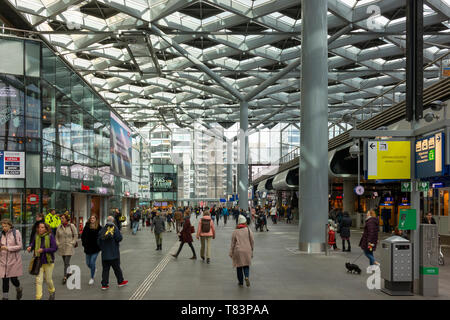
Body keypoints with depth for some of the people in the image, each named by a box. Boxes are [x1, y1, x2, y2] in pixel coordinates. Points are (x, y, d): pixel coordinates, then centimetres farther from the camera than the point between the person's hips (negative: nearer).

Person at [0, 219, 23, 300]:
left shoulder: (16, 233, -7)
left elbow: (19, 246, -12)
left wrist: (8, 248, -20)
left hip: (14, 260, -4)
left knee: (13, 278, -1)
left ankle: (19, 289, 30)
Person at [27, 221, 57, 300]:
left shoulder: (50, 236, -12)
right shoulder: (36, 236, -2)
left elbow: (55, 248, -13)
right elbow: (33, 243, 15)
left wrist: (43, 250, -21)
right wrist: (30, 247, -7)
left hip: (48, 261, -3)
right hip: (39, 261, 3)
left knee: (48, 280, 11)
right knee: (38, 280, -3)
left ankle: (52, 292, 39)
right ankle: (38, 297, 2)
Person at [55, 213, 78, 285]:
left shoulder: (72, 226, -4)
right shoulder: (59, 227, 6)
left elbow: (76, 236, 0)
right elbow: (57, 237, 14)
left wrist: (72, 243, -7)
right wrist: (58, 244, 2)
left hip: (69, 247, -4)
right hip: (61, 248, 4)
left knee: (66, 263, -11)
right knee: (66, 262, 12)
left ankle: (65, 277, -11)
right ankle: (69, 273, 30)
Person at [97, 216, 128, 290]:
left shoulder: (102, 230, 2)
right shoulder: (115, 228, -10)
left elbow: (98, 241, 5)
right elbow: (119, 238, -16)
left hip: (104, 254, 3)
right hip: (114, 253, -3)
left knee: (105, 269, 8)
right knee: (117, 268, 10)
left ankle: (104, 284, 7)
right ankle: (120, 281, 23)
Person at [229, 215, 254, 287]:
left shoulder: (235, 231, -3)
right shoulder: (248, 230, -2)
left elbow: (232, 243, 0)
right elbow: (252, 241, 2)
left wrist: (231, 253, 7)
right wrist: (251, 250, 14)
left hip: (238, 251, 0)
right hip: (247, 251, 0)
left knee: (239, 266, 10)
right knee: (246, 265, 13)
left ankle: (241, 282, 14)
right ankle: (247, 276, -14)